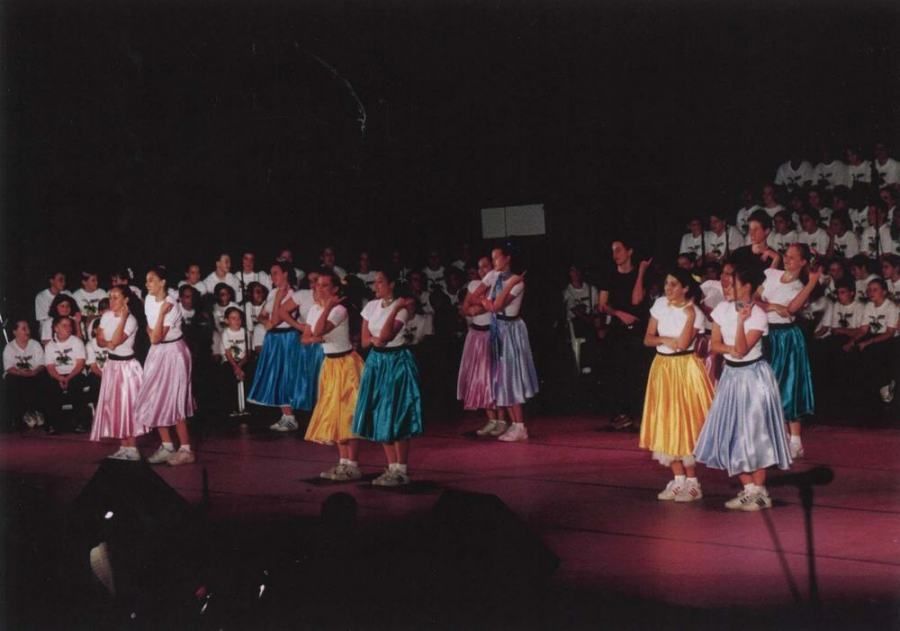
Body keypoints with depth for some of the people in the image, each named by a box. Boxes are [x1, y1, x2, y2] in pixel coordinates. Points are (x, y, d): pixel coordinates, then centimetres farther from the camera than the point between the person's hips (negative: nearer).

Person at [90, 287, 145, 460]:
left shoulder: (131, 320, -16)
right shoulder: (106, 316, 4)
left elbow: (115, 341, -23)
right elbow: (100, 341, 5)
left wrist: (122, 317, -24)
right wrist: (108, 343, -17)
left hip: (127, 366, -7)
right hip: (111, 364, 7)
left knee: (127, 406, -7)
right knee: (114, 406, 6)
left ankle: (132, 449, -4)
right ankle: (123, 448, 12)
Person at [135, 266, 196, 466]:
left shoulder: (171, 305, -22)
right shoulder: (149, 299, 2)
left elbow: (156, 339, -26)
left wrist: (162, 313, -32)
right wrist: (152, 333, 0)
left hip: (173, 352, -8)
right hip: (157, 353, 8)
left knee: (173, 401, -7)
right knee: (155, 400, 8)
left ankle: (185, 449, -2)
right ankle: (166, 446, 16)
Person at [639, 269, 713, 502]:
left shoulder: (694, 312, -11)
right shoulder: (660, 304, 3)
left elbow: (683, 343, -21)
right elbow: (648, 339, 5)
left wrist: (690, 316, -23)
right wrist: (666, 340, -13)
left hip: (684, 368, -5)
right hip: (662, 367, 5)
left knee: (686, 423, -5)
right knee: (666, 425, 6)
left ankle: (692, 483, 2)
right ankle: (679, 480, 15)